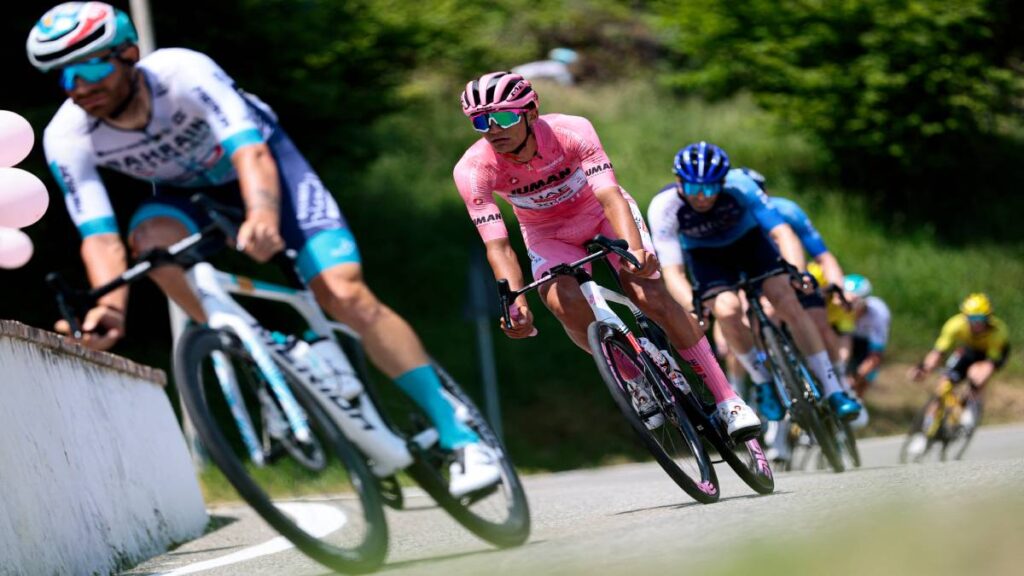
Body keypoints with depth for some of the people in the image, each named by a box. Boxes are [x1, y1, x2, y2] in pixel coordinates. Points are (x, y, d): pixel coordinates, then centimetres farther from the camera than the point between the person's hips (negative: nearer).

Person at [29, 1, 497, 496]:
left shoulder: (183, 74, -35)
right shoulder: (68, 139, -26)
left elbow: (250, 152, -45)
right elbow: (100, 235, -30)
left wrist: (264, 214, -66)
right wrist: (109, 304, -51)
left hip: (257, 157, -3)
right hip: (188, 191, 3)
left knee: (345, 294, -19)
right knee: (150, 236, -34)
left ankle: (459, 437, -12)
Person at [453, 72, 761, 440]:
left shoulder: (571, 132, -32)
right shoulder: (473, 170, -28)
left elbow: (611, 197, -40)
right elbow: (497, 246, -31)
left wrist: (635, 249, -58)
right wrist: (515, 300, -48)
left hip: (600, 212, -1)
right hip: (548, 235, 1)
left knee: (649, 293, -21)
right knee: (564, 302, -28)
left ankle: (726, 398, -13)